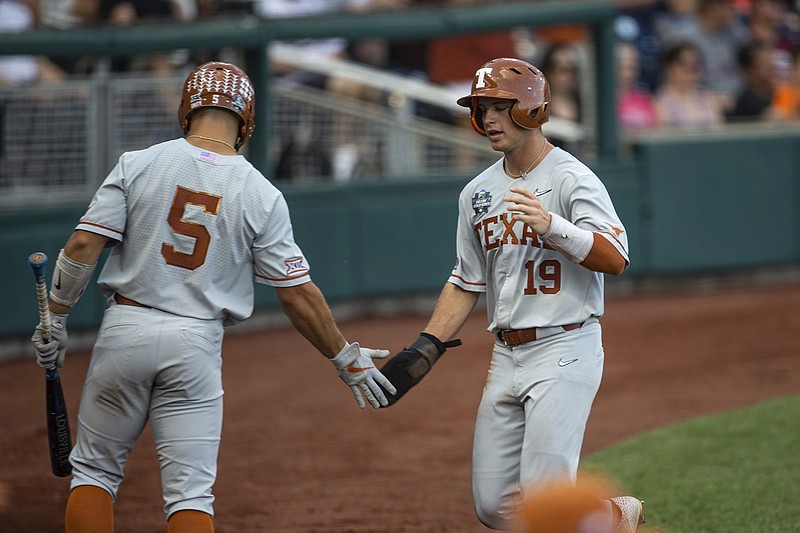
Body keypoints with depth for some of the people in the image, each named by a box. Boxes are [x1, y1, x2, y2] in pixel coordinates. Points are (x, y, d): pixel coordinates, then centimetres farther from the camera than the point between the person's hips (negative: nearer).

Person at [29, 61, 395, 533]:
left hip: (126, 329, 0)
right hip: (196, 343, 0)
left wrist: (56, 318, 2)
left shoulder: (138, 165, -3)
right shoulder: (262, 196, -3)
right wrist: (347, 358, 8)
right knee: (191, 492, 2)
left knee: (94, 470, 14)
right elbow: (298, 294, -2)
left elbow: (84, 245, -9)